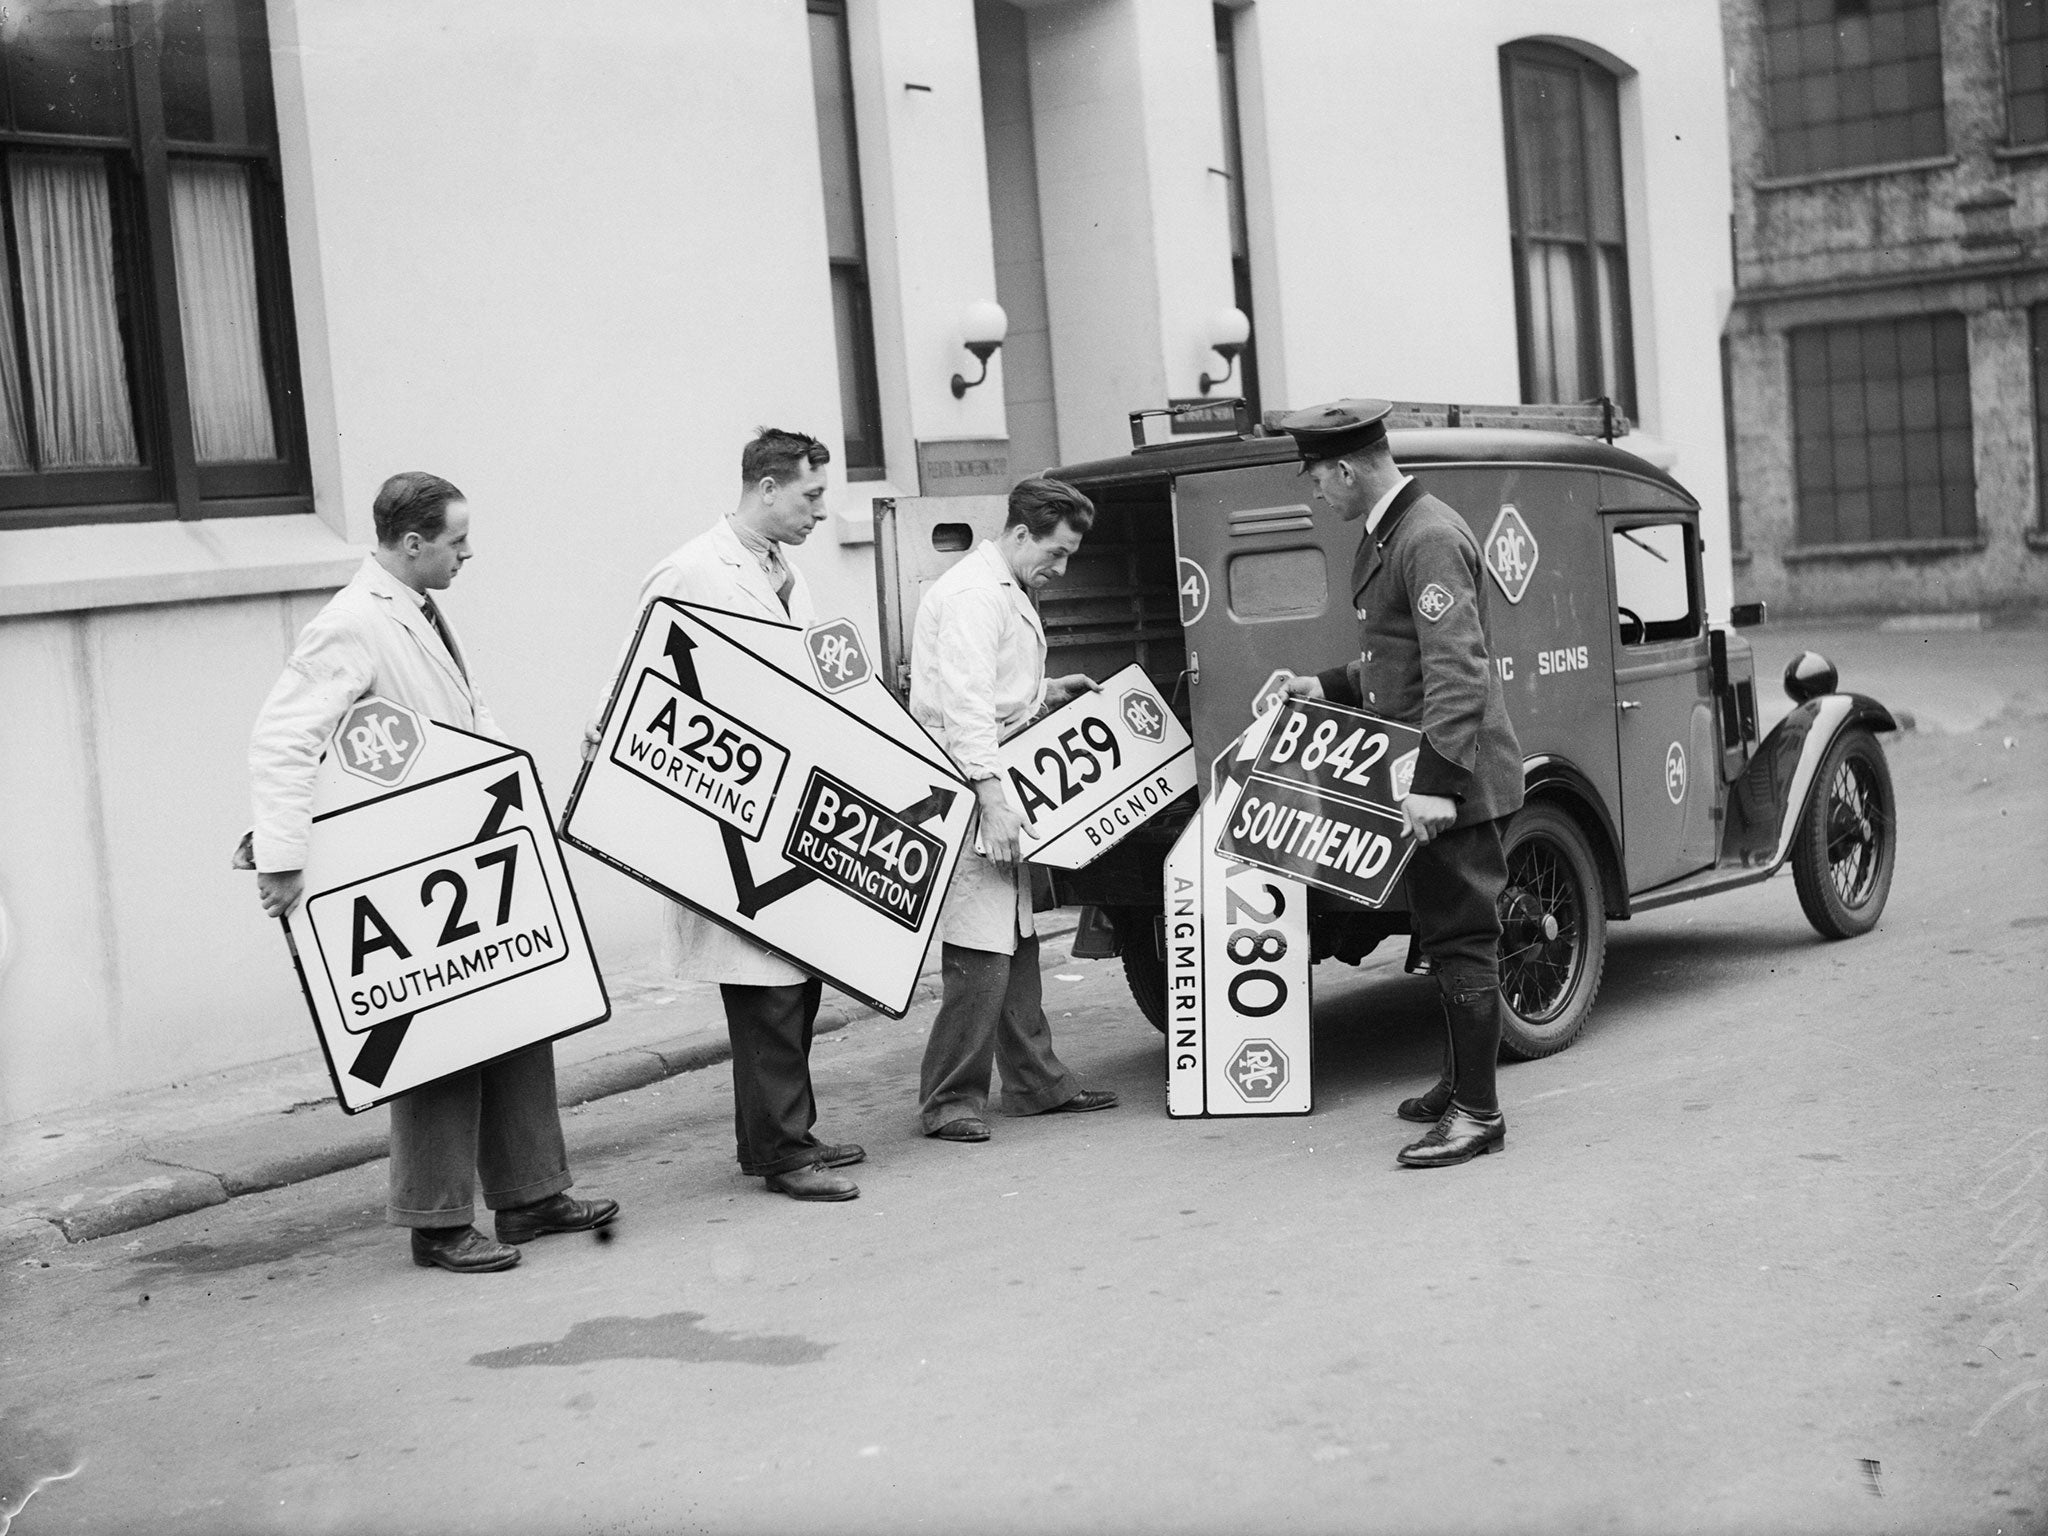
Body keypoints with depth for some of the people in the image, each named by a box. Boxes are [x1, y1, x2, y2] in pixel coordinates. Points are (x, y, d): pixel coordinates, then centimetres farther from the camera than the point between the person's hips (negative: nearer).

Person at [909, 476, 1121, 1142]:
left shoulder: (1009, 594, 20)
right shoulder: (972, 596, -14)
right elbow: (966, 708, -23)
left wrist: (1047, 691, 16)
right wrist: (993, 802, -27)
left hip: (1002, 792, 11)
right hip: (969, 794, -11)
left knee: (1017, 943, 16)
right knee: (979, 951, -10)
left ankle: (1037, 1082, 24)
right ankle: (949, 1100, -2)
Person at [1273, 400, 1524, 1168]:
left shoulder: (1431, 539, -19)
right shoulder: (1388, 534, 13)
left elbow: (1456, 670, -27)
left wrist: (1437, 781, -32)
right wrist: (1330, 687, 14)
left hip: (1454, 780, -10)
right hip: (1425, 773, 10)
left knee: (1460, 939, -6)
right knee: (1444, 933, 18)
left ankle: (1478, 1114, 0)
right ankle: (1459, 1085, 30)